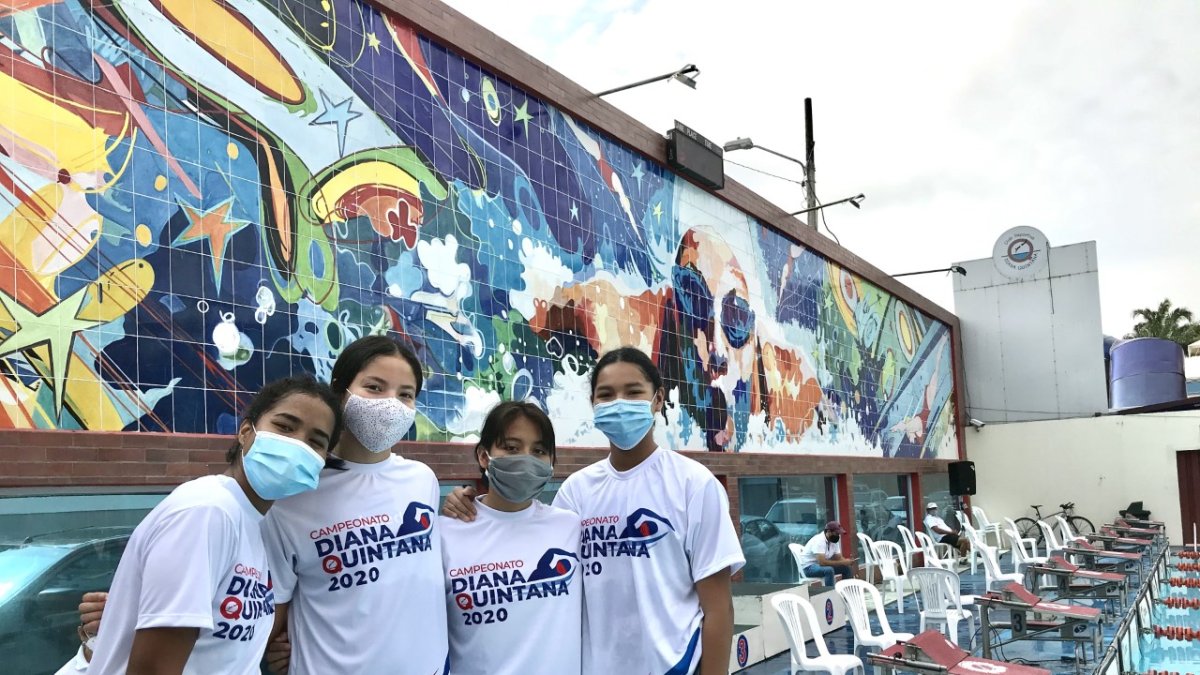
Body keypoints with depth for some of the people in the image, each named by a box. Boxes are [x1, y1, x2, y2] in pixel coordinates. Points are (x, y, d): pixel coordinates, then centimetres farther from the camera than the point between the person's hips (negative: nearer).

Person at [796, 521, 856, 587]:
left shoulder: (834, 540, 1)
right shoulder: (819, 540, -27)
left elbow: (838, 558, 3)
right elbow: (822, 562, -34)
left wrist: (846, 561, -21)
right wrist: (843, 562, -30)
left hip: (823, 565, 9)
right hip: (808, 567, -9)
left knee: (847, 568, -2)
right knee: (829, 570, -35)